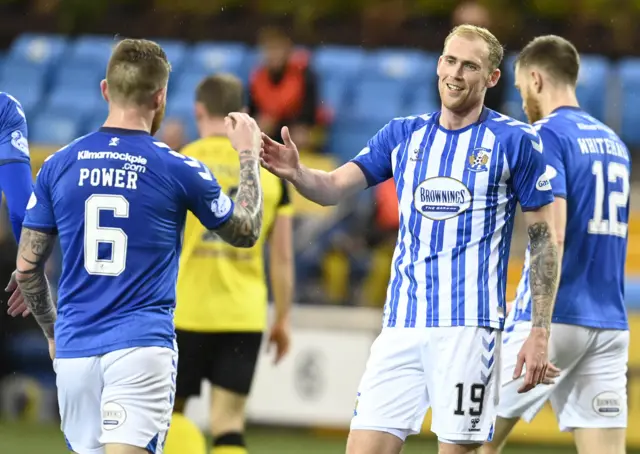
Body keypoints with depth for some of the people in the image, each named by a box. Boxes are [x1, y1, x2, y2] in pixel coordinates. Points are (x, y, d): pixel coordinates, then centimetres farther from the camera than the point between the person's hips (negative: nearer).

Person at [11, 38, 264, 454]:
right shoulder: (179, 170, -4)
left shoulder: (59, 166, 3)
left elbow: (27, 267, 9)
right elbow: (246, 232, 13)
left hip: (75, 347, 4)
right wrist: (249, 155, 27)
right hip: (142, 346, -4)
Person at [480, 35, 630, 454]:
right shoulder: (614, 143, 16)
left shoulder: (548, 135, -7)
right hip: (611, 324, 7)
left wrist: (537, 327, -17)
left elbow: (553, 236, -17)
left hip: (557, 316, -7)